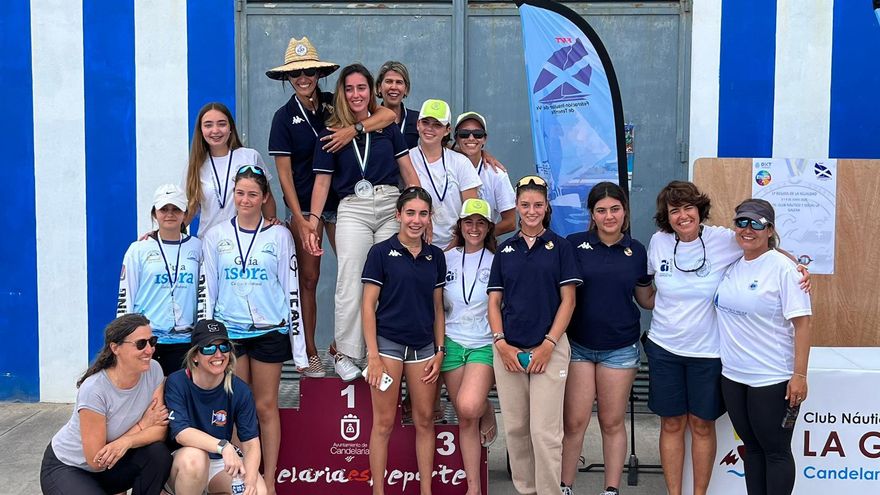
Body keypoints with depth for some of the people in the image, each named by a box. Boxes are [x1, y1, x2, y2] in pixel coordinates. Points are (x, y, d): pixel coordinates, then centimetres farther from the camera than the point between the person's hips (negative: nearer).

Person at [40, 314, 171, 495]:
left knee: (158, 454, -23)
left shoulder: (153, 370, -14)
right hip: (67, 468, -5)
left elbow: (159, 429, -14)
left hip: (112, 464, 5)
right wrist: (142, 425, -17)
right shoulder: (93, 389, -29)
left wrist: (125, 442, -32)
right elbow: (96, 460, -23)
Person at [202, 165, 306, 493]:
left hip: (270, 331, -1)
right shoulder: (216, 236, 5)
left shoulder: (279, 235, 1)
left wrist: (299, 346, -1)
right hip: (229, 331, 1)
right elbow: (208, 290, 8)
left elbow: (292, 290, 2)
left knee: (266, 407, 4)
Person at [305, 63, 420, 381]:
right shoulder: (332, 133, 7)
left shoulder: (387, 126, 11)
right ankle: (344, 353, 1)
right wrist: (312, 223, -5)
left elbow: (408, 171, 10)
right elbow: (322, 180, 5)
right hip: (352, 210, -1)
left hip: (391, 207, 2)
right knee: (351, 283, -9)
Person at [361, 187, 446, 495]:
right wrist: (373, 355, -12)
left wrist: (439, 351, 6)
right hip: (388, 342, -4)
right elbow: (368, 306, -6)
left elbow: (437, 307, 13)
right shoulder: (381, 252, -4)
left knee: (425, 420, 8)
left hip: (423, 346, 4)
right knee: (384, 422, 0)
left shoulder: (435, 256, 8)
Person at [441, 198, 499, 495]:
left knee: (469, 407, -25)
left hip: (485, 344, -2)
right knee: (465, 419, 3)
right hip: (452, 344, 3)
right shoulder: (447, 260, 7)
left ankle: (488, 411, 10)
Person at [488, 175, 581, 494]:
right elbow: (494, 301, 9)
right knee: (515, 428, 8)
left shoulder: (560, 247, 3)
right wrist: (501, 343, -4)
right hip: (508, 349, 3)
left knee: (545, 431, -5)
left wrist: (548, 345, -10)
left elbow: (568, 300, -1)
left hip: (549, 347, -3)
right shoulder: (505, 250, 11)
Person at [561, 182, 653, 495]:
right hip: (578, 345, -1)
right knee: (574, 422, 0)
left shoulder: (636, 251, 4)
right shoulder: (575, 244, -4)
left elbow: (647, 300, 14)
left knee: (612, 422, 9)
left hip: (620, 348, 1)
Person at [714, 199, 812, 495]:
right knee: (751, 446, 16)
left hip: (772, 379, -6)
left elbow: (802, 323, -14)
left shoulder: (782, 267, -12)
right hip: (732, 374, 6)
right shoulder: (730, 264, 6)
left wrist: (800, 375, -18)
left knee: (775, 451, 6)